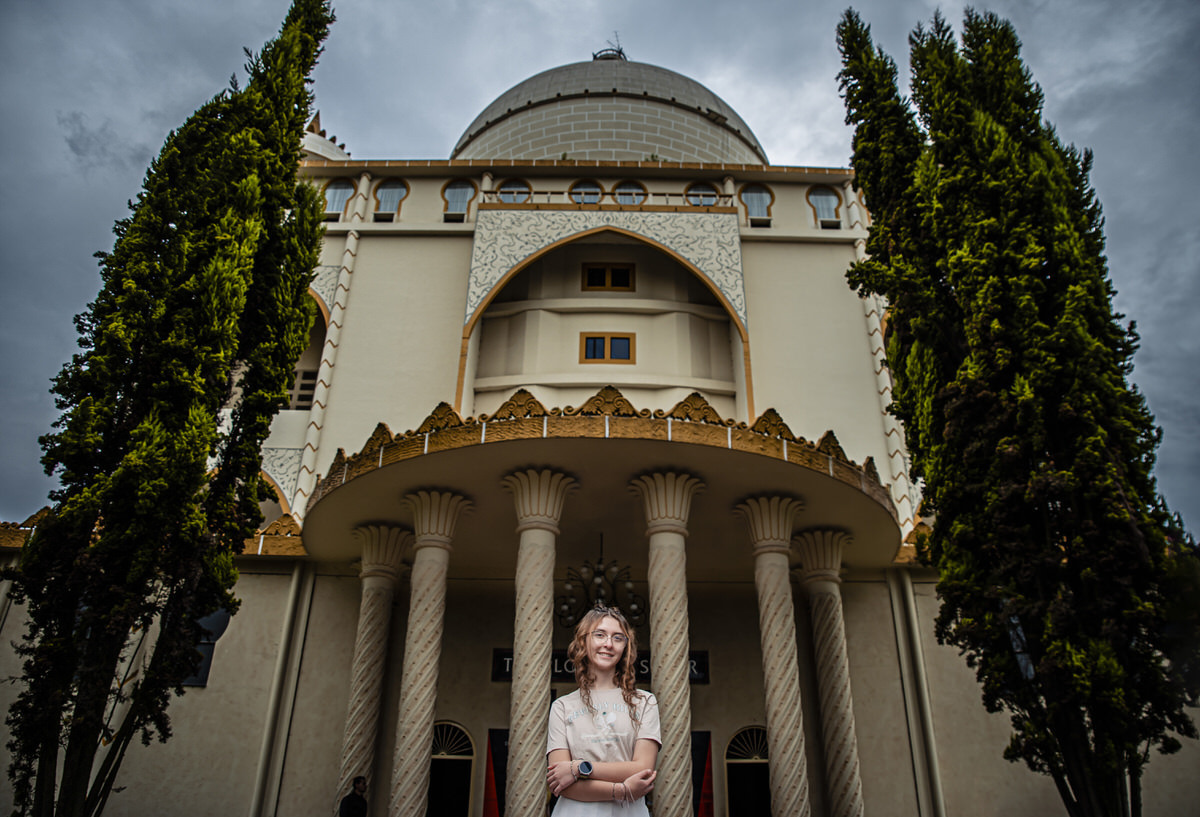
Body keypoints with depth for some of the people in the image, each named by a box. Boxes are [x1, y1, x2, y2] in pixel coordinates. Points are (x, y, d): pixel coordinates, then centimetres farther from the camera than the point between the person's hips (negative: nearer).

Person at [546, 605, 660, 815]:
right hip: (575, 812, 0)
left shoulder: (644, 702, 2)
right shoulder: (562, 706, 1)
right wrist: (621, 790, -17)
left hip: (629, 812, 1)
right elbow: (561, 785, -7)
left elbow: (643, 768, -8)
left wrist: (580, 768, -14)